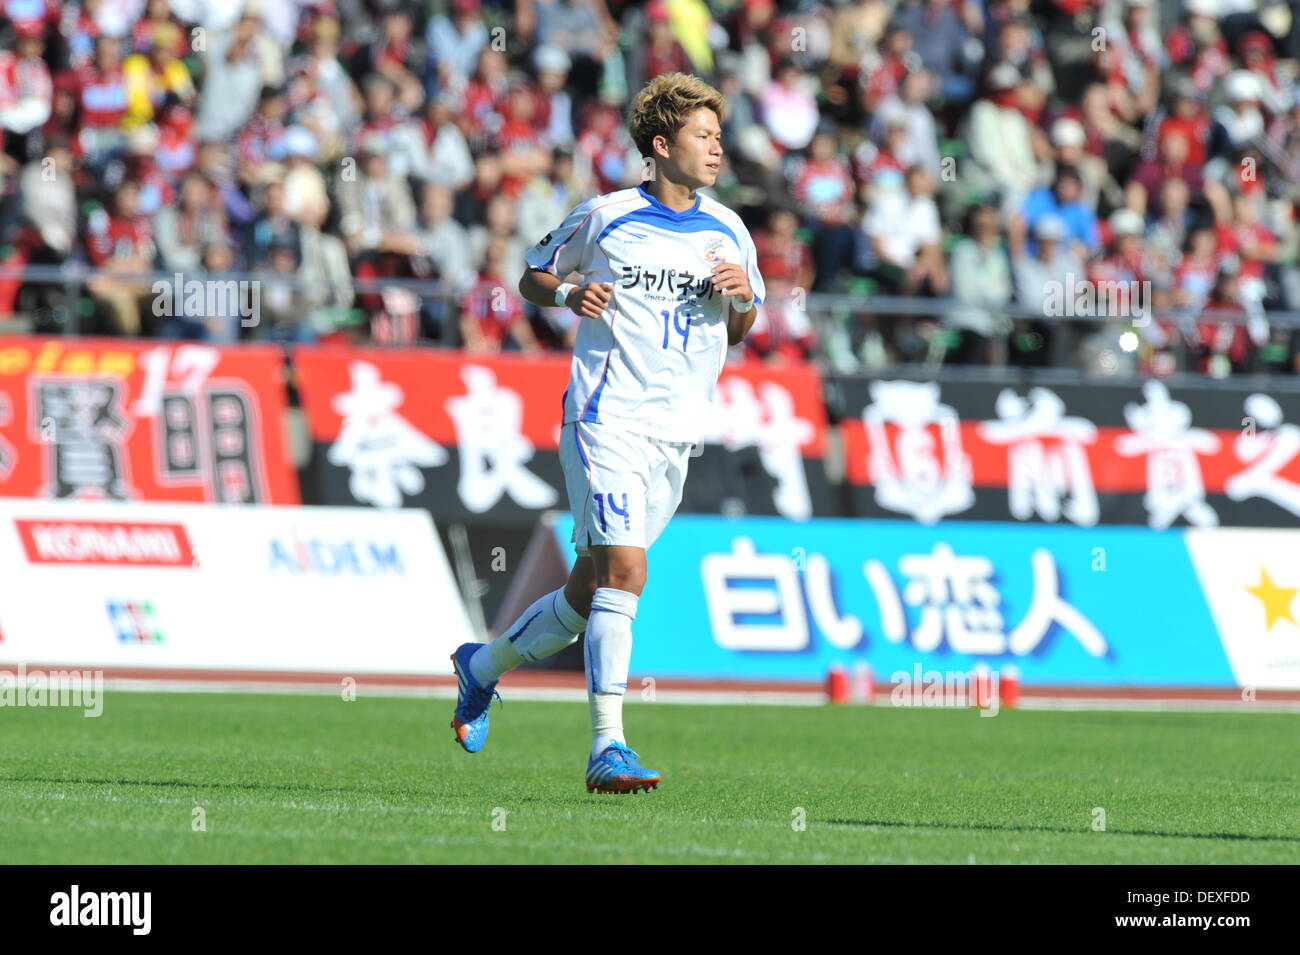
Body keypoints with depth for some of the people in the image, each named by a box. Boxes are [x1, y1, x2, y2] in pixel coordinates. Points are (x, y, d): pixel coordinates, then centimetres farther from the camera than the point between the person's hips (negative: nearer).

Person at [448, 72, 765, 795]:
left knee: (591, 588, 10)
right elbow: (532, 278, 11)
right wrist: (570, 293, -11)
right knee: (624, 569, -20)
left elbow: (738, 331, 21)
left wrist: (743, 296, -1)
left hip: (676, 436, 5)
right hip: (606, 417, -5)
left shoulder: (729, 232, 10)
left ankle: (484, 666, 35)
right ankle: (608, 748, -21)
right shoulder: (605, 218, -2)